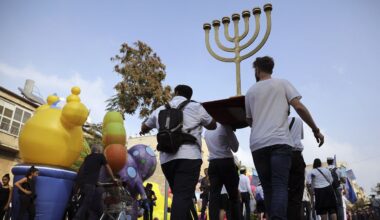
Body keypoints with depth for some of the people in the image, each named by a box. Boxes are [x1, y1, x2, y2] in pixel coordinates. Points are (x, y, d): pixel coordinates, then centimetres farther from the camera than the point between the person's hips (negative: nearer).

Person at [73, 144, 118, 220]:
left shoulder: (88, 157, 26)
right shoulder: (100, 156, 12)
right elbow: (108, 168, 20)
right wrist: (113, 178, 31)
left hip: (80, 180, 6)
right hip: (89, 182, -6)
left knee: (85, 202, 20)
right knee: (86, 204, -5)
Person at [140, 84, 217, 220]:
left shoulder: (160, 110, 20)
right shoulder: (196, 107, 10)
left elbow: (144, 128, 34)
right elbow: (213, 126, 24)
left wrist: (143, 131, 57)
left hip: (166, 159, 4)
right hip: (189, 156, -4)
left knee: (179, 196, 16)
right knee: (183, 196, -11)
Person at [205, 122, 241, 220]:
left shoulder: (206, 131, 14)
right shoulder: (225, 126, -3)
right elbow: (235, 147, 2)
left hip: (213, 164, 4)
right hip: (227, 163, -4)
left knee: (214, 196, -1)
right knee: (234, 197, 3)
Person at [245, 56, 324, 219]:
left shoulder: (250, 91, 18)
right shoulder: (282, 84, 12)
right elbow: (299, 107, 0)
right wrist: (316, 130, 7)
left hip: (257, 144, 2)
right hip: (279, 142, -2)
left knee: (268, 187, 10)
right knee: (280, 185, -9)